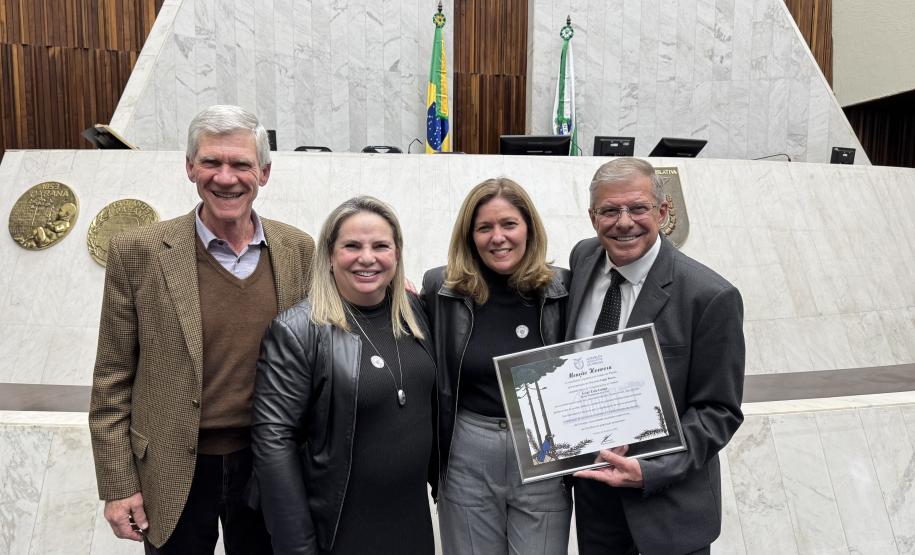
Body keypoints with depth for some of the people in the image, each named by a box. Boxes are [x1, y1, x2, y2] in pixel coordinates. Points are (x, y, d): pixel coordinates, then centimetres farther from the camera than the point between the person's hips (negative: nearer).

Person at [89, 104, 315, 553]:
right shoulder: (138, 252, -10)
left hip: (268, 464, 2)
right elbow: (112, 383, -5)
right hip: (174, 473, -2)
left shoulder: (298, 250, -4)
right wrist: (118, 486, -5)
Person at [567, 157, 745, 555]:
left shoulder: (710, 297, -20)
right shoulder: (582, 258, -4)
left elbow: (719, 411, -13)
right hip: (591, 482, 5)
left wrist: (651, 471, -23)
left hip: (668, 502, -4)